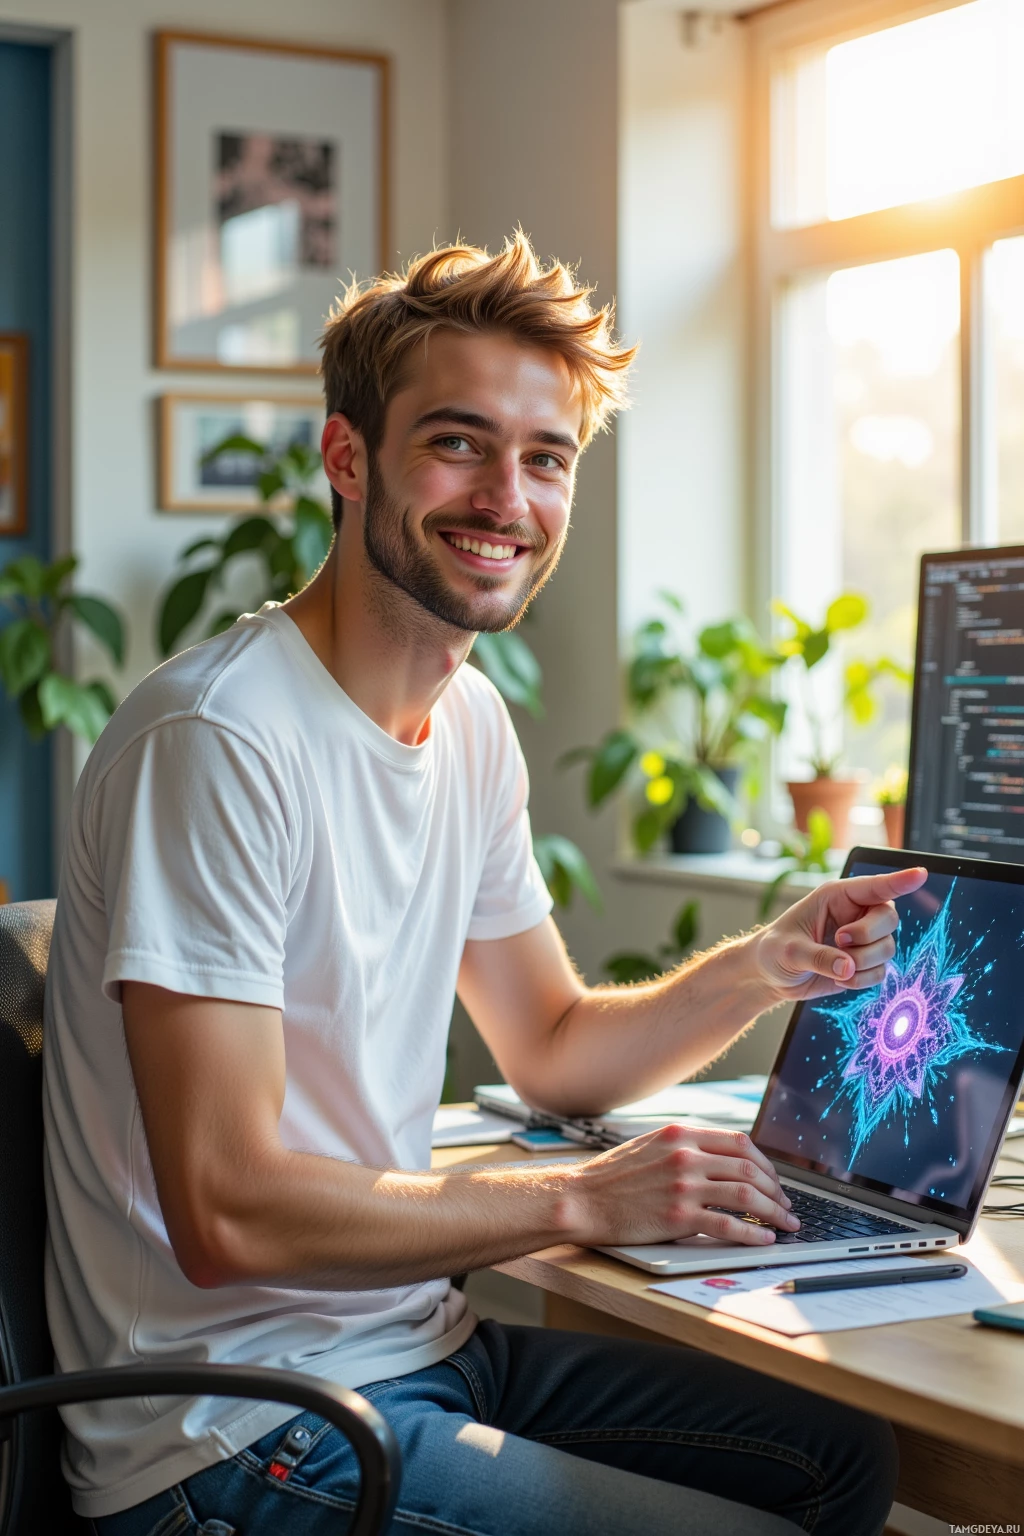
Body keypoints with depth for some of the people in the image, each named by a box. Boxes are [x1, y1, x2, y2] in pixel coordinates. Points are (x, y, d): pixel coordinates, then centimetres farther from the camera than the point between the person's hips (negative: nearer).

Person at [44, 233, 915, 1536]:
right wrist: (580, 1200, -17)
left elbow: (554, 1050, 17)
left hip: (413, 1344, 9)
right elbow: (228, 1212, -25)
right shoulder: (218, 739, -22)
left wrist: (762, 967, -1)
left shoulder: (472, 721, 7)